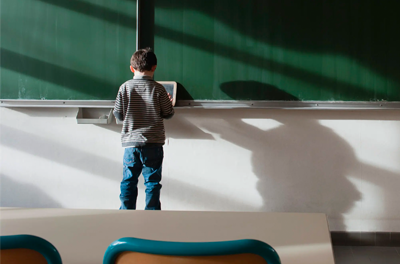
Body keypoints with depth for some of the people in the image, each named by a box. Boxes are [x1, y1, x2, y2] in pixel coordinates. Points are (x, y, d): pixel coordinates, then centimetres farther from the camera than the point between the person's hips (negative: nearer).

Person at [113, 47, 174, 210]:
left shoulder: (125, 87, -1)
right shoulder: (158, 89, -5)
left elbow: (118, 114, 3)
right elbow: (168, 114, 1)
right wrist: (168, 103, 22)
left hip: (130, 143, 1)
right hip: (153, 143, -1)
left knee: (128, 180, 10)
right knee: (152, 181, 6)